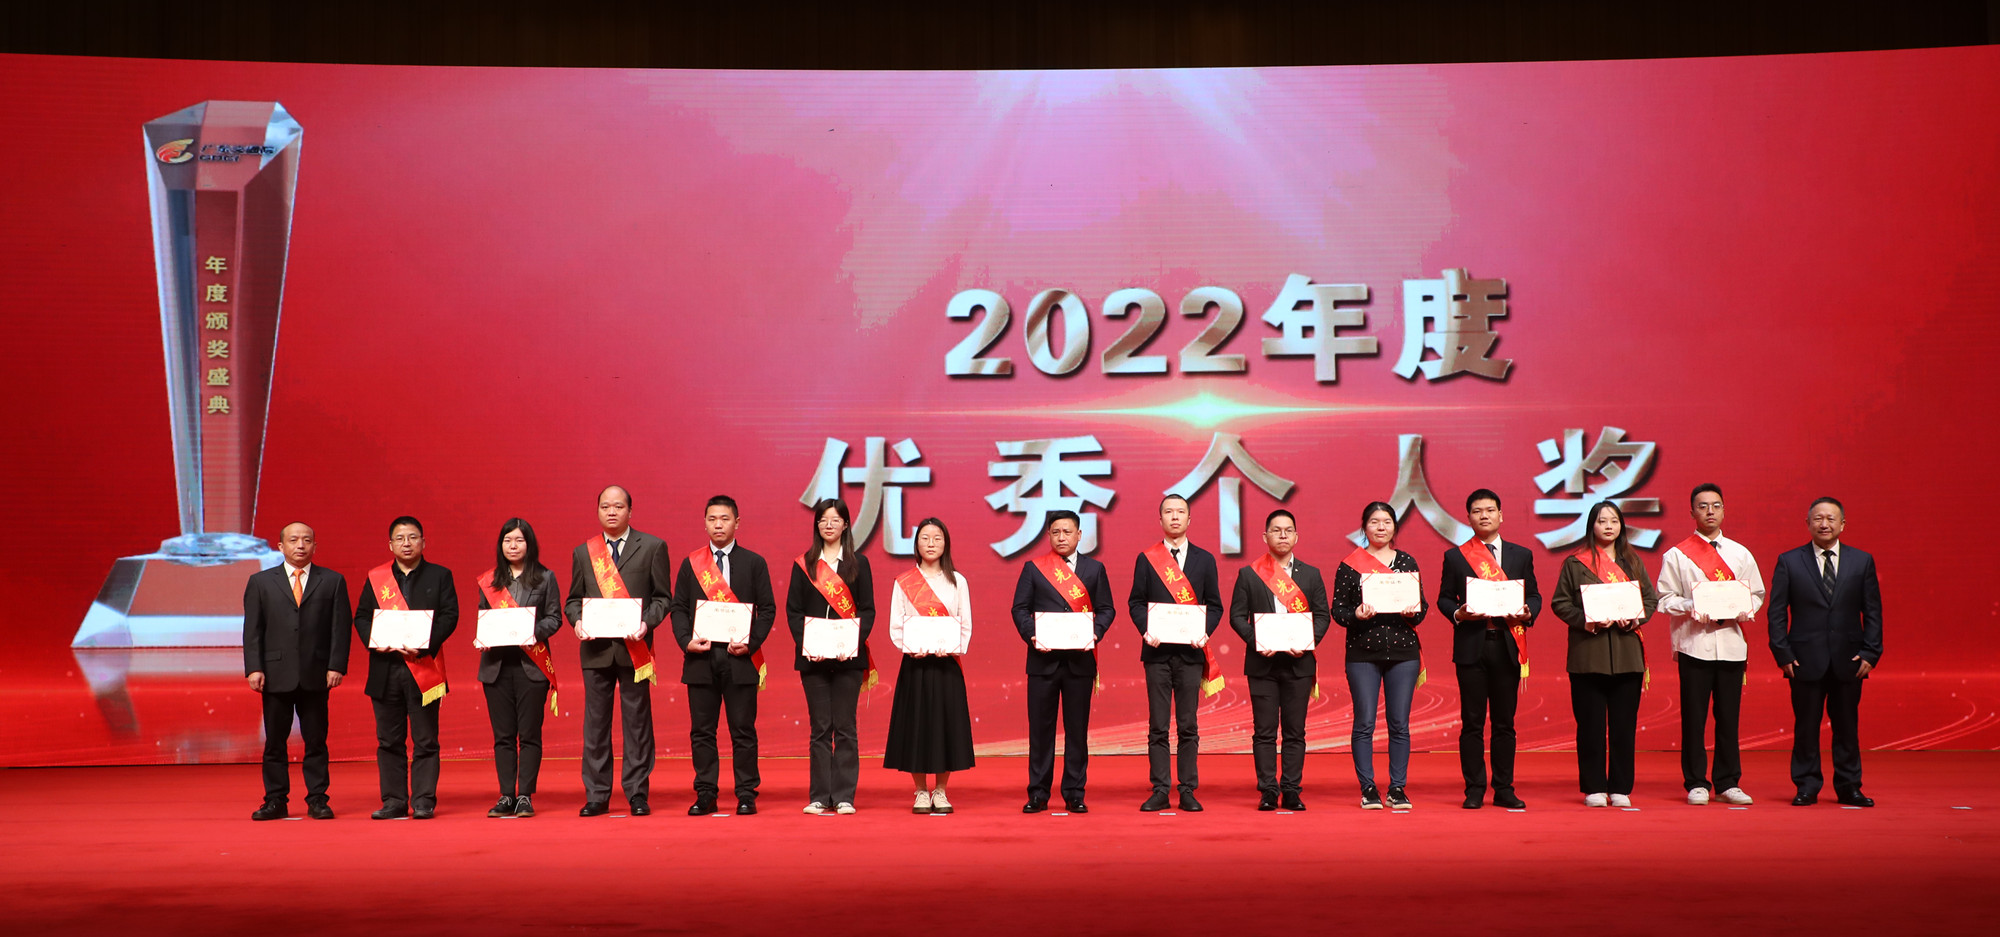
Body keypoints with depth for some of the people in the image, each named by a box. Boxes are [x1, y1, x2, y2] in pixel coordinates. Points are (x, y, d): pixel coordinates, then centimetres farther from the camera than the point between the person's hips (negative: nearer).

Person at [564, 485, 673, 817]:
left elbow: (662, 597, 4)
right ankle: (596, 796, 10)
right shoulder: (583, 553, 13)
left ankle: (637, 794, 6)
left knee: (637, 722, 0)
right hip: (595, 648, 2)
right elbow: (573, 600, 16)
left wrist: (646, 623, -12)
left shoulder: (652, 547, 5)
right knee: (595, 722, 4)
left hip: (634, 647, -2)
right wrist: (578, 621, -5)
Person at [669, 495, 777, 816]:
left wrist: (751, 643, -10)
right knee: (702, 731, 4)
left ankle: (746, 795, 7)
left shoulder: (754, 563, 6)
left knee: (743, 729, 0)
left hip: (740, 658, -2)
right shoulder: (691, 564, 10)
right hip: (701, 657, 2)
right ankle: (705, 795, 11)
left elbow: (767, 608, 3)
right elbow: (679, 608, 9)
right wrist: (686, 641, -7)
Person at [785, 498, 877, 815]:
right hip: (813, 658, 1)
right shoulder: (804, 564, 8)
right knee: (820, 729, 3)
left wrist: (854, 642, -12)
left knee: (845, 728, 1)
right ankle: (819, 797, 7)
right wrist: (805, 644, -11)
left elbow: (868, 610, 3)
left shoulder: (858, 563, 7)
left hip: (848, 657, -1)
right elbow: (793, 610, 4)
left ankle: (844, 796, 5)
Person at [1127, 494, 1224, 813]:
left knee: (1188, 727, 2)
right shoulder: (1146, 559, 7)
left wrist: (1205, 633, -10)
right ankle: (1160, 791, 5)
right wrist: (1146, 630, -12)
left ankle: (1188, 791, 6)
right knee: (1157, 726, 1)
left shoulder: (1204, 559, 9)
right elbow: (1135, 602, 6)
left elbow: (1215, 605, 8)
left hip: (1191, 651, 0)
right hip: (1157, 651, 0)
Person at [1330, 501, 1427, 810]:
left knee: (1400, 723, 2)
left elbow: (1423, 604, 12)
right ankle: (1368, 788, 6)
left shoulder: (1408, 562, 10)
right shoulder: (1349, 564, 3)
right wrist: (1356, 615, -18)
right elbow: (1338, 609, 2)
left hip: (1403, 651, 2)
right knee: (1364, 723, -3)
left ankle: (1398, 788, 10)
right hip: (1363, 652, -2)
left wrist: (1414, 612, -10)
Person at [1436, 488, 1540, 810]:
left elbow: (1534, 595, 12)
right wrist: (1458, 613, -13)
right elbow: (1444, 598, 7)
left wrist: (1528, 612, -9)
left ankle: (1504, 789, 11)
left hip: (1507, 645, 1)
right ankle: (1474, 790, 5)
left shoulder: (1521, 555, 12)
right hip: (1471, 645, -1)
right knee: (1472, 722, 0)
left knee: (1505, 721, 4)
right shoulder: (1455, 556, 7)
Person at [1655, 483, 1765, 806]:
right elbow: (1665, 599, 2)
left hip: (1731, 643, 2)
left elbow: (1757, 594, 15)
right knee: (1694, 718, -1)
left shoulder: (1741, 554, 13)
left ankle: (1728, 783, 11)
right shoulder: (1677, 555, 5)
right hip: (1693, 643, -2)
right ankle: (1696, 783, 6)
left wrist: (1742, 610, -6)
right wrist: (1691, 606, -16)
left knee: (1729, 717, 4)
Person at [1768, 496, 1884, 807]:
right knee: (1806, 726, 2)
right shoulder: (1789, 561, 2)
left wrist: (1870, 653, -3)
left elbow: (1872, 612, 6)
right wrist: (1783, 653, -6)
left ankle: (1848, 786, 16)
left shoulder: (1862, 561, 7)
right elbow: (1776, 611, 2)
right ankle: (1807, 787, 12)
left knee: (1847, 726, 7)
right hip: (1806, 661, -1)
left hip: (1848, 661, 1)